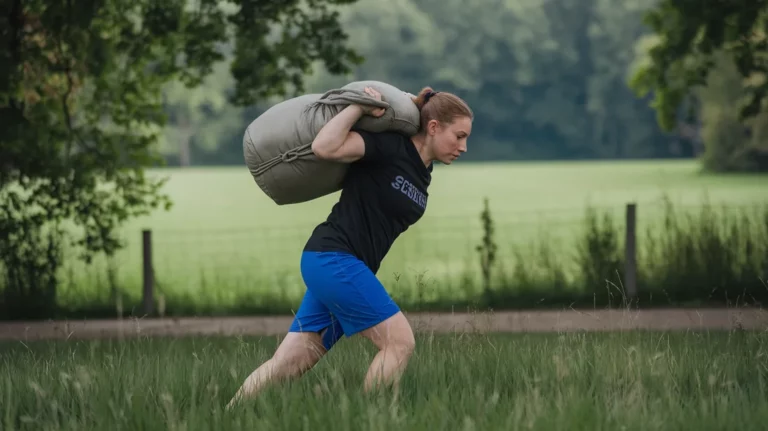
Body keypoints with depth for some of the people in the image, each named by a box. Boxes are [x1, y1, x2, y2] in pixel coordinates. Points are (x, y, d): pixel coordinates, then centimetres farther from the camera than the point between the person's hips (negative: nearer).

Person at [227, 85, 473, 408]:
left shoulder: (423, 174, 14)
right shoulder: (388, 147, -12)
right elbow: (324, 147, -23)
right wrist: (360, 106, -17)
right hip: (333, 259, -9)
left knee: (286, 365, 5)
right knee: (400, 342, -10)